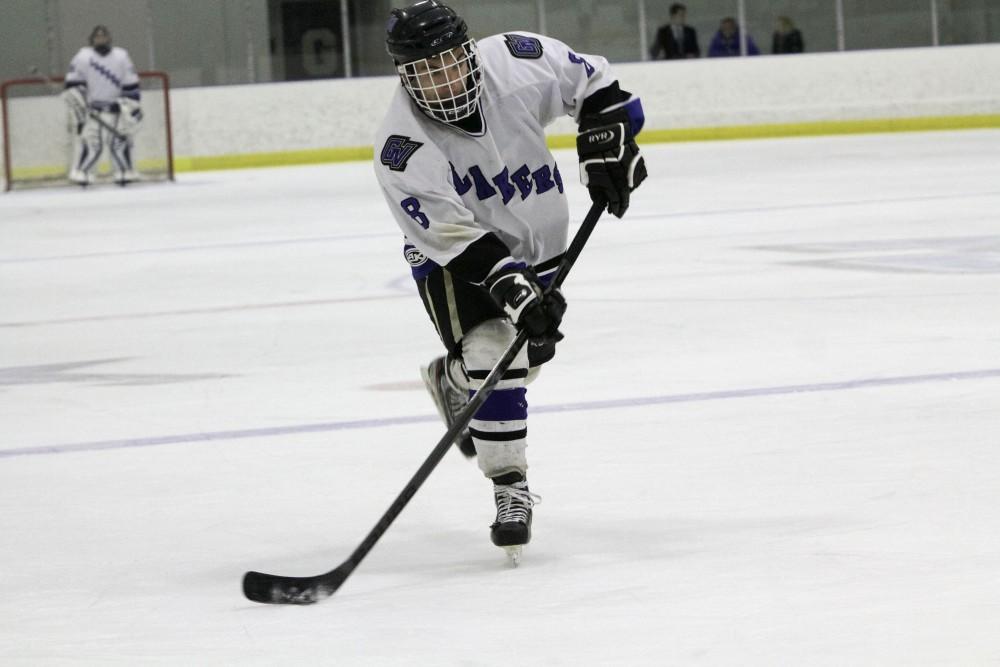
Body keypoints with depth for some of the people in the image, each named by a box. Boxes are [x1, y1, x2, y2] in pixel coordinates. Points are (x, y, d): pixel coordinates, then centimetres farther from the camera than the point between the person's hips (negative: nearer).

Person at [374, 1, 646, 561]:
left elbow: (592, 81, -6)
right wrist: (513, 292, -40)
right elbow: (459, 241, -32)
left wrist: (605, 146, -16)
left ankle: (452, 381, 51)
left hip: (539, 239, 5)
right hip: (455, 254, -4)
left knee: (530, 354, 17)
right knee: (491, 355, -23)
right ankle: (511, 490, -9)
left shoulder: (518, 61, -25)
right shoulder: (403, 151, -31)